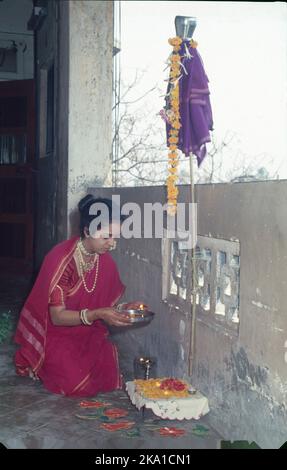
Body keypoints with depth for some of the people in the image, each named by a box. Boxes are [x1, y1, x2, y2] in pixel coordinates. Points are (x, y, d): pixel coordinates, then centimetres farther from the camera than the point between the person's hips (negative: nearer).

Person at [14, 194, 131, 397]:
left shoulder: (105, 260, -4)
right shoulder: (61, 259, -23)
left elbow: (107, 304, 8)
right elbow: (57, 316, -22)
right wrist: (97, 314, -36)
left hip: (86, 333, 6)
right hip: (54, 335, -5)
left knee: (109, 376, -16)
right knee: (80, 383, -22)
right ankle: (42, 367, 8)